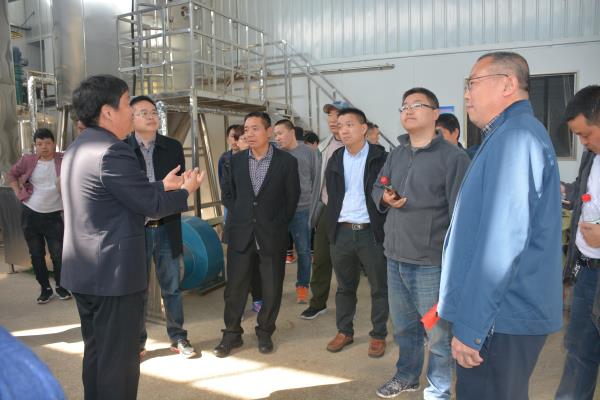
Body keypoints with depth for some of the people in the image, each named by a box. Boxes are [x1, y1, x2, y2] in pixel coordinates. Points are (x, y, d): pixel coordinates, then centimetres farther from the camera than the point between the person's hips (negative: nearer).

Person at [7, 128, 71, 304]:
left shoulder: (63, 159, -6)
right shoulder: (28, 160, 0)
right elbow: (10, 175, 12)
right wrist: (19, 193, 4)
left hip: (53, 216, -2)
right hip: (30, 215, 2)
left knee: (58, 255, 1)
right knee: (36, 255, 10)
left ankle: (61, 286, 20)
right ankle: (45, 288, 24)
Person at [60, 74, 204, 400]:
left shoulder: (75, 149, 10)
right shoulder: (113, 151, -21)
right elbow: (151, 205, -17)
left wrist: (163, 185, 17)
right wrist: (187, 191, 0)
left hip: (83, 271, 10)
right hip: (114, 272, -10)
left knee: (96, 352, 22)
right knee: (118, 359, 5)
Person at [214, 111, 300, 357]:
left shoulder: (287, 162, -3)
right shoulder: (236, 161, 5)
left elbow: (291, 198, 2)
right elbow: (228, 193, 13)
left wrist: (278, 224, -1)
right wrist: (239, 217, 5)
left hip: (272, 235, -2)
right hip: (241, 234, 2)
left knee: (272, 288, 7)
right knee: (235, 286, 7)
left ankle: (265, 332, 26)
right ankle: (232, 334, 23)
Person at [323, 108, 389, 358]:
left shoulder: (380, 158, -4)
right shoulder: (335, 159, 9)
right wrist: (331, 226, 7)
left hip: (372, 232, -3)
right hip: (341, 232, 4)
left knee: (379, 287, 8)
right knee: (344, 286, 15)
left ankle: (378, 335, 24)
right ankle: (344, 331, 30)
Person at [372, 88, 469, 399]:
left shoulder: (453, 157, -10)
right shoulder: (396, 155, 11)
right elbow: (376, 188, 20)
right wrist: (384, 198, -4)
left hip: (432, 263, -6)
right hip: (395, 258, 6)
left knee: (437, 333, 9)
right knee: (403, 326, 21)